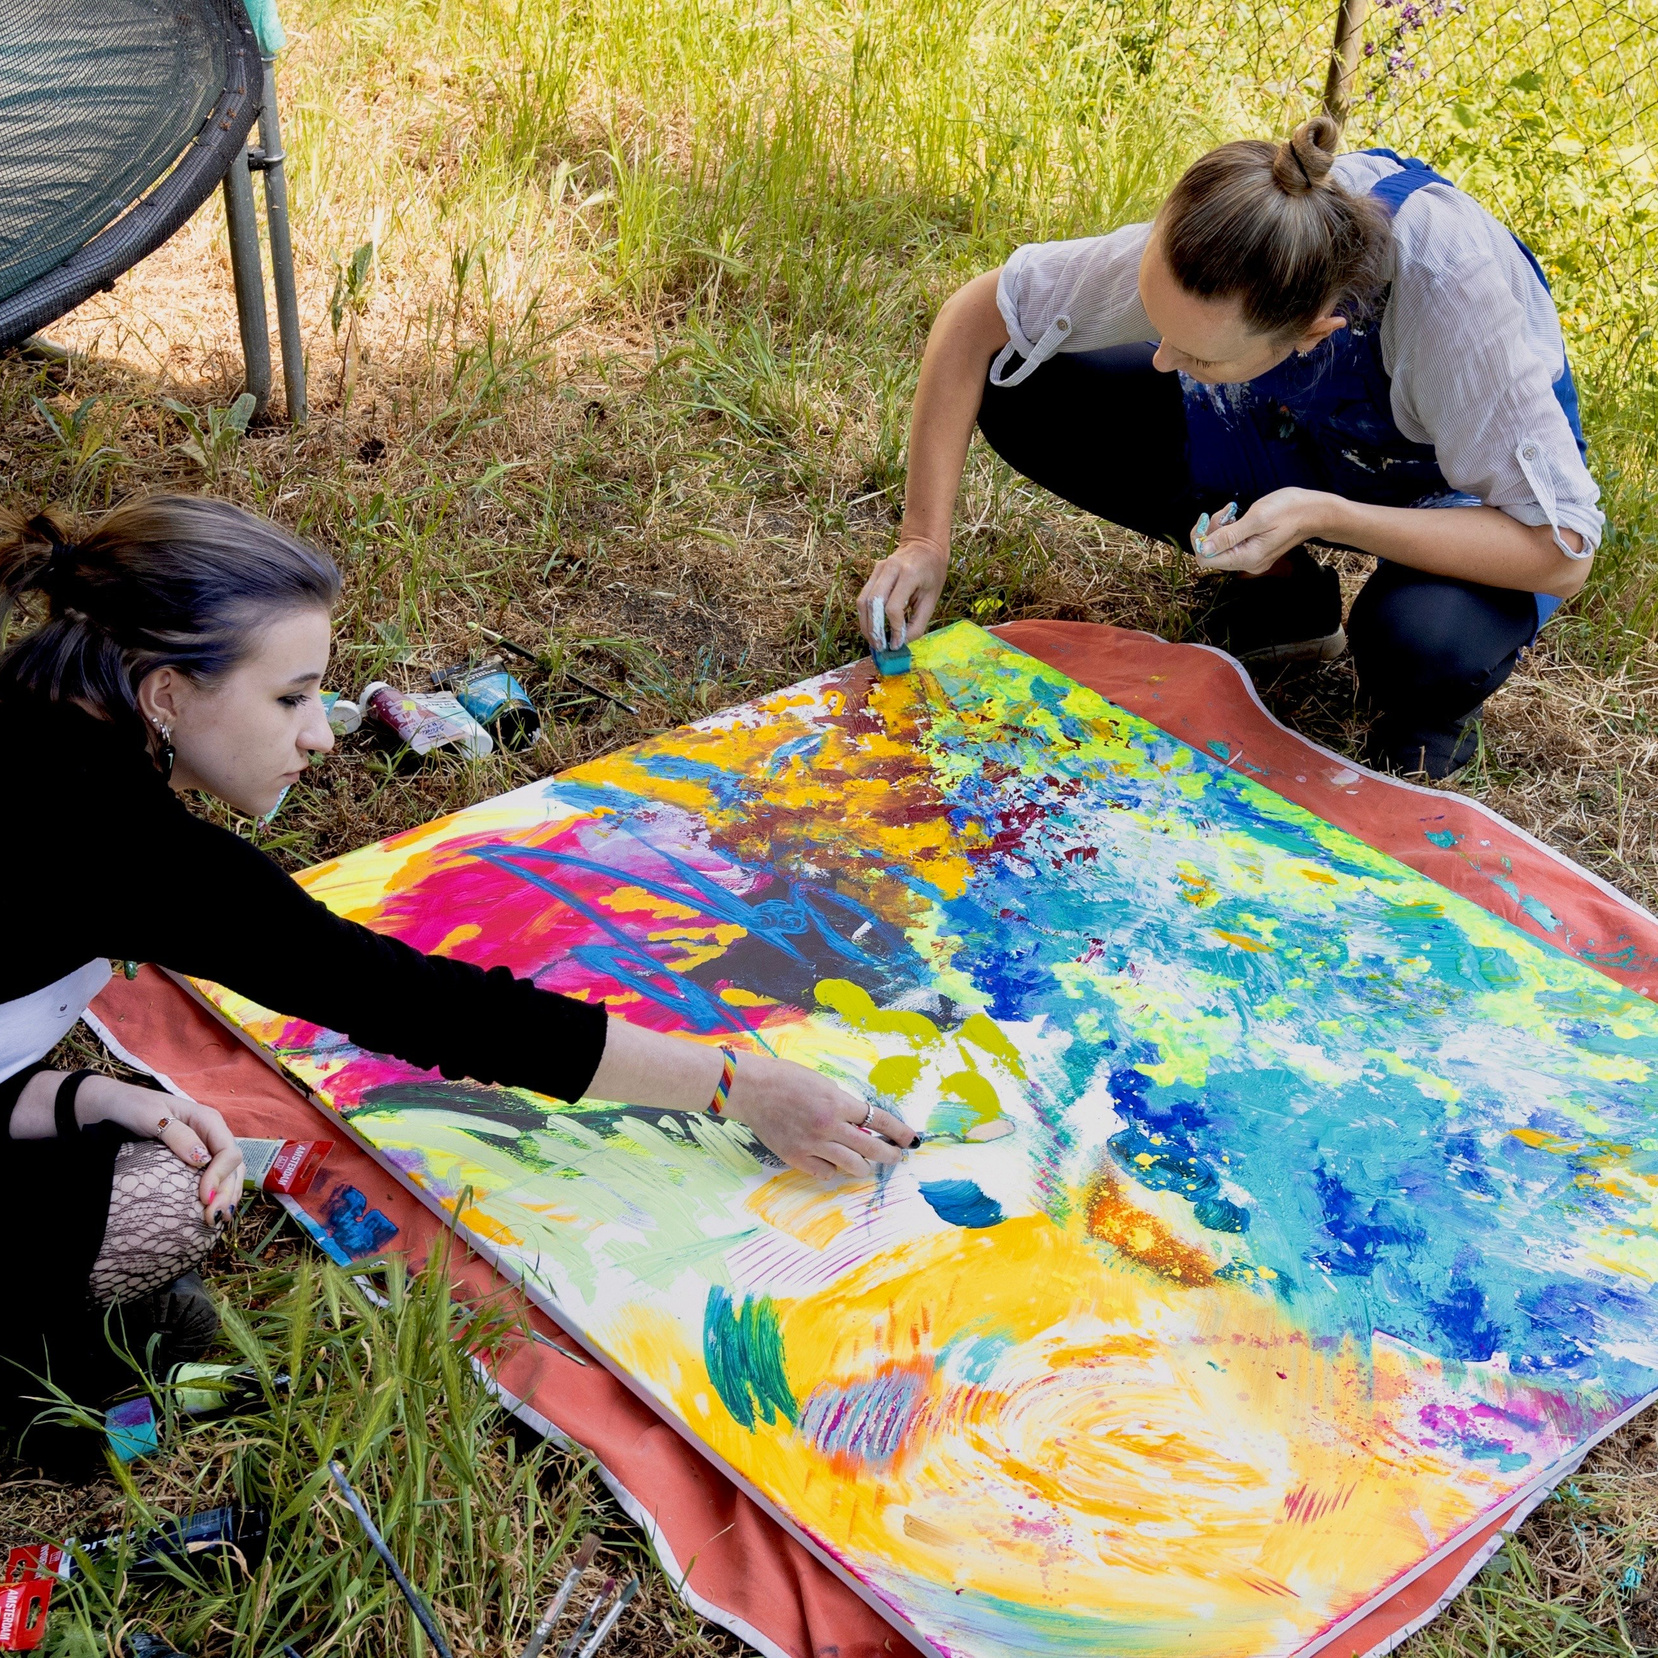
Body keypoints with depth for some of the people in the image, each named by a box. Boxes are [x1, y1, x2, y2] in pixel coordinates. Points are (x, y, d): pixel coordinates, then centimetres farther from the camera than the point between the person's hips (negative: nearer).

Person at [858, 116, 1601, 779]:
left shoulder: (1451, 285, -40)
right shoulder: (1196, 249, -29)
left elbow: (1560, 552, -34)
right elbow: (976, 315, -16)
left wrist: (1326, 515, -41)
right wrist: (924, 541, -20)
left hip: (1455, 491, -4)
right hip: (1300, 435, 5)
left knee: (1421, 640, -41)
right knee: (1017, 394, -14)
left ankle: (1422, 725, -1)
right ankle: (1280, 589, 2)